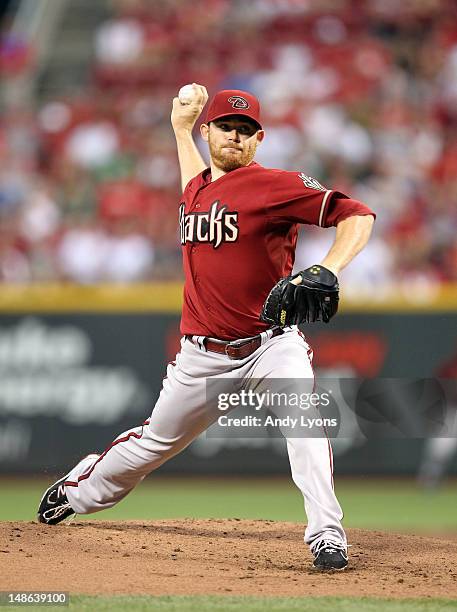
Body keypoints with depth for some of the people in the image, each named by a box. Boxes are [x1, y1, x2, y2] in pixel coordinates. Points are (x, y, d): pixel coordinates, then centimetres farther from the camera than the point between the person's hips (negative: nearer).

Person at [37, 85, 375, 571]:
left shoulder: (273, 185, -12)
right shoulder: (195, 189, 10)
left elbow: (356, 216, -19)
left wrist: (324, 274, -34)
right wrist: (181, 128, 38)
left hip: (271, 344, -5)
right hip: (204, 356, 5)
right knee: (155, 440, 17)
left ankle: (327, 538, -28)